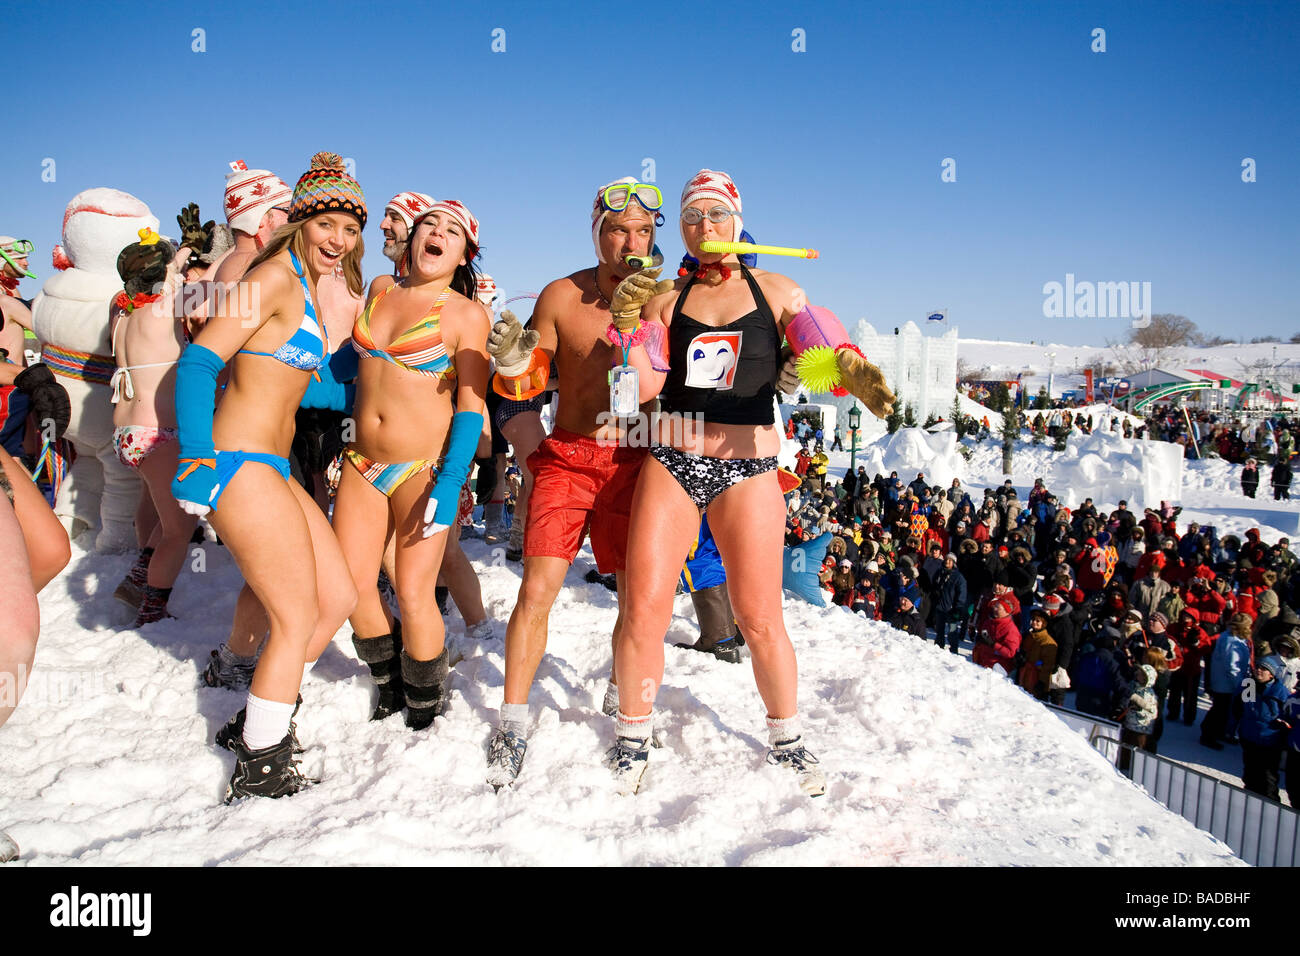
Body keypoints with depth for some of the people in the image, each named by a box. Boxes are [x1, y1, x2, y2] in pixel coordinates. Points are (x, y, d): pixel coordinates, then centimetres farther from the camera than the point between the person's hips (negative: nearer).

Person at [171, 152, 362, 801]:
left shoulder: (312, 287, 16)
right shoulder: (276, 278, -11)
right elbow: (198, 361, -18)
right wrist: (196, 461, -21)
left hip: (271, 468, 9)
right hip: (239, 466, -9)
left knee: (338, 599, 12)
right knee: (296, 621, -3)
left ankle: (255, 722, 27)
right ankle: (259, 771, 13)